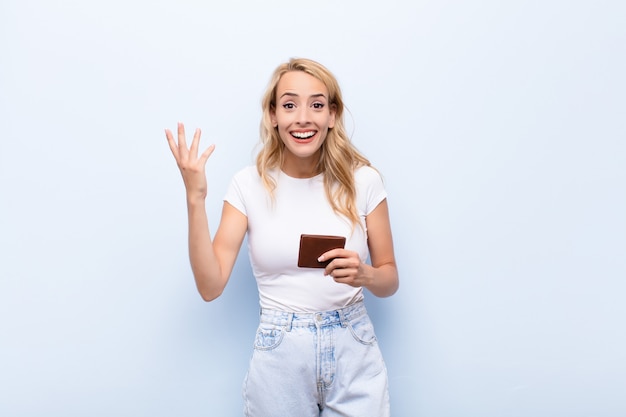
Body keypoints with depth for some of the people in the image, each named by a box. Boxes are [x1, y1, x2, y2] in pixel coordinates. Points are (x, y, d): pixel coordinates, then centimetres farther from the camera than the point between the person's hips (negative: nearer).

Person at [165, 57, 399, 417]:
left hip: (353, 351, 1)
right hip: (280, 356, 0)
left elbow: (390, 280, 4)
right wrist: (195, 199, -16)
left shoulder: (363, 181, -5)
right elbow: (211, 286, -9)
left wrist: (365, 275, -19)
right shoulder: (249, 185, -4)